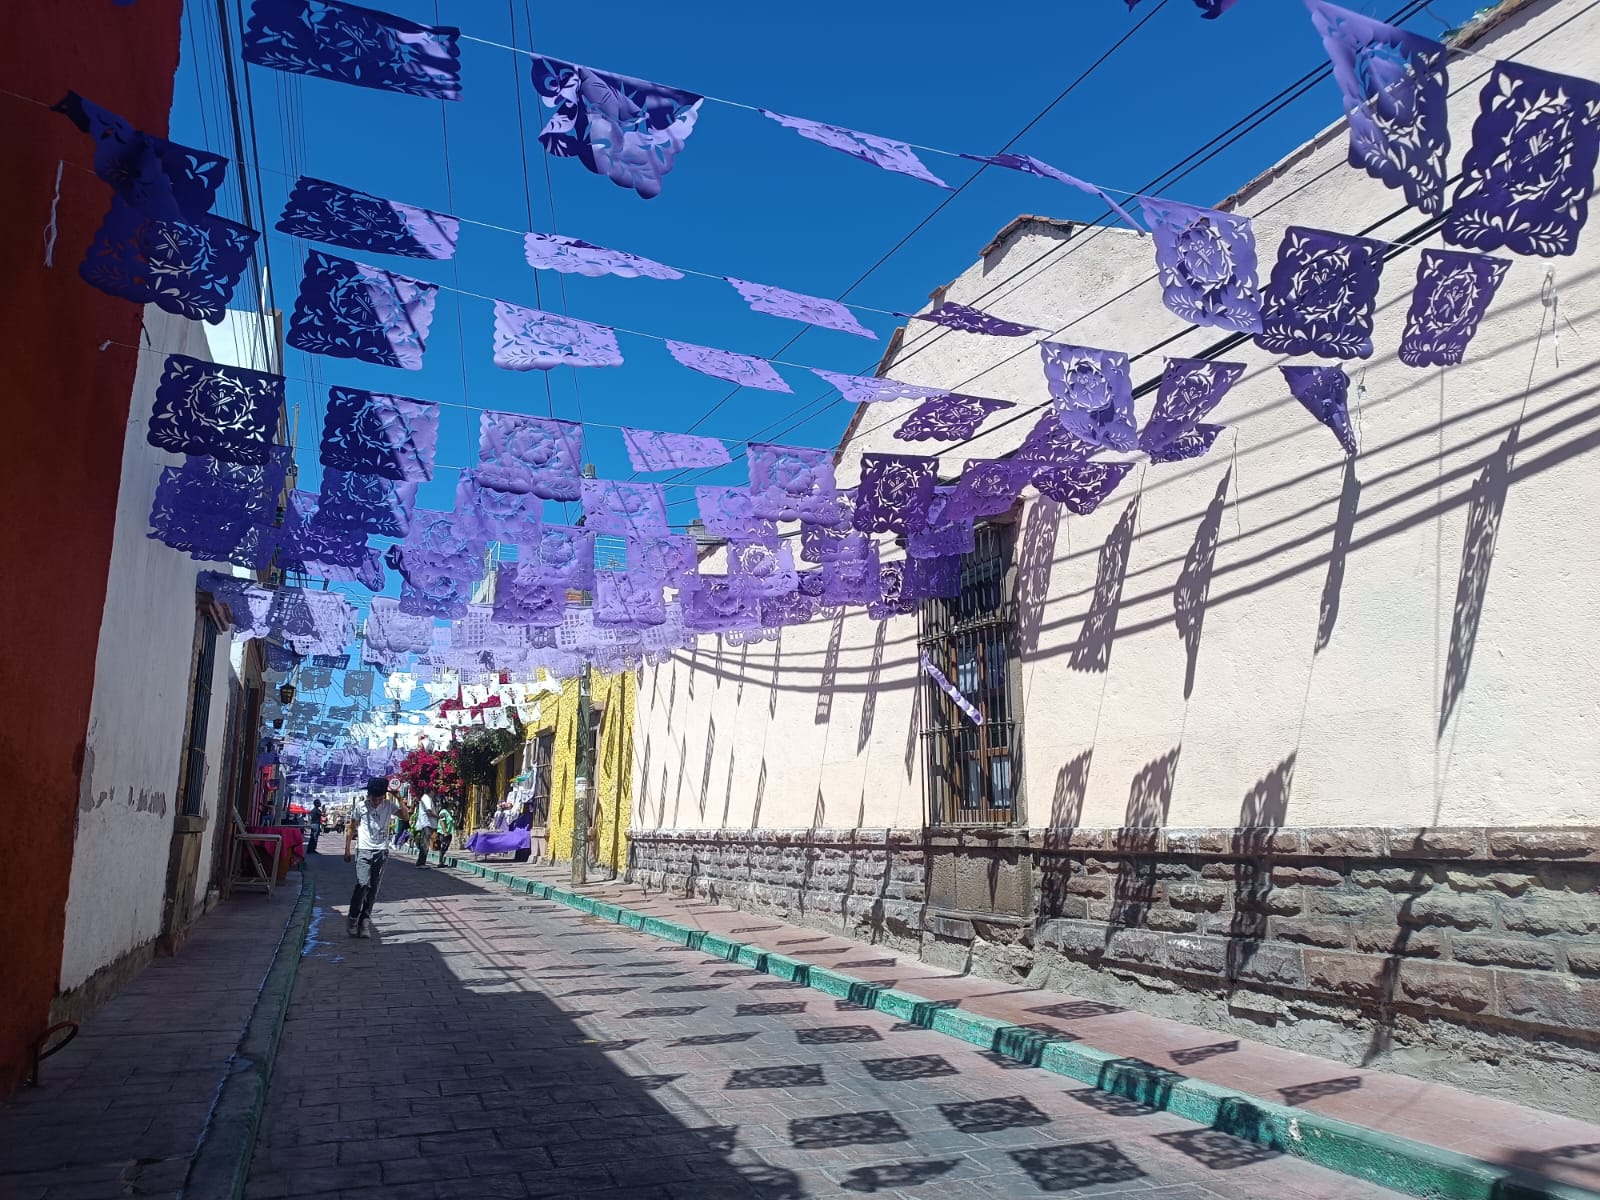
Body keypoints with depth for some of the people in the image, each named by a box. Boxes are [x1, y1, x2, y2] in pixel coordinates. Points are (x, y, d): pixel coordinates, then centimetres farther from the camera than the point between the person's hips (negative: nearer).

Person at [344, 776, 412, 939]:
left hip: (382, 852, 2)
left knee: (373, 888, 4)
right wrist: (347, 850, 6)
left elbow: (405, 816, -12)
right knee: (363, 884, -15)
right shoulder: (360, 806, -4)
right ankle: (352, 918, 0)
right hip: (363, 851, -2)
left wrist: (399, 797, -17)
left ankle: (364, 921, 12)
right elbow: (351, 829, 5)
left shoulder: (389, 805, 0)